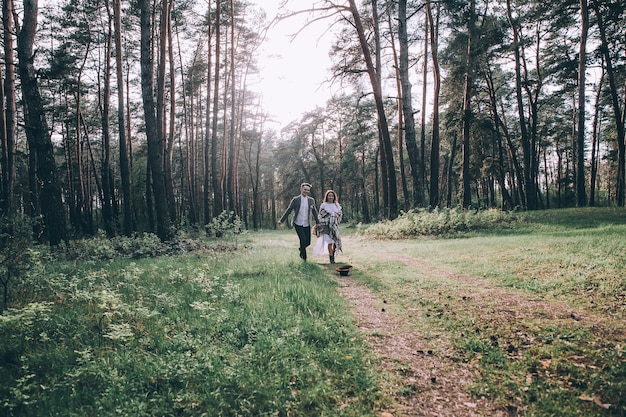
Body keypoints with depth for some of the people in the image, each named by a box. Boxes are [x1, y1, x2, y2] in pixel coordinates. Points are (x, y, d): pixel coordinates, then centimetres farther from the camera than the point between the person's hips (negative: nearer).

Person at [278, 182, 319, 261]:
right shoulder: (295, 199, -4)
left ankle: (301, 248, 38)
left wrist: (317, 223, 9)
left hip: (307, 225, 4)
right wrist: (281, 220, 1)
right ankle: (304, 257, 5)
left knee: (308, 242, 4)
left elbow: (314, 212, 11)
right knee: (303, 240, -16)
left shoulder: (311, 200, 4)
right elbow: (288, 210, 1)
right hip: (298, 224, -3)